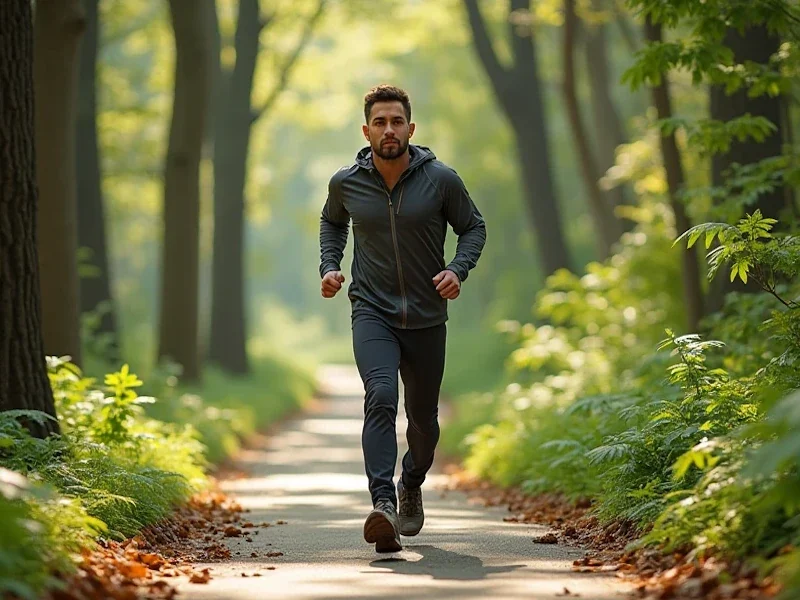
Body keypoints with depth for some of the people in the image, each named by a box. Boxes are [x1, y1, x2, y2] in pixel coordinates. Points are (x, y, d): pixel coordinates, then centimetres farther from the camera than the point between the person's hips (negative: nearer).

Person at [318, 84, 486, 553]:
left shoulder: (441, 179, -7)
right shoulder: (346, 183, -2)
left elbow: (474, 227, 6)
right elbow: (332, 222, 20)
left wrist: (458, 270, -11)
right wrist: (330, 266, 5)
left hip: (427, 319, 1)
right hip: (372, 314, -1)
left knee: (423, 419, 12)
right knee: (381, 398, -25)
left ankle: (412, 486, 43)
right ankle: (383, 505, -35)